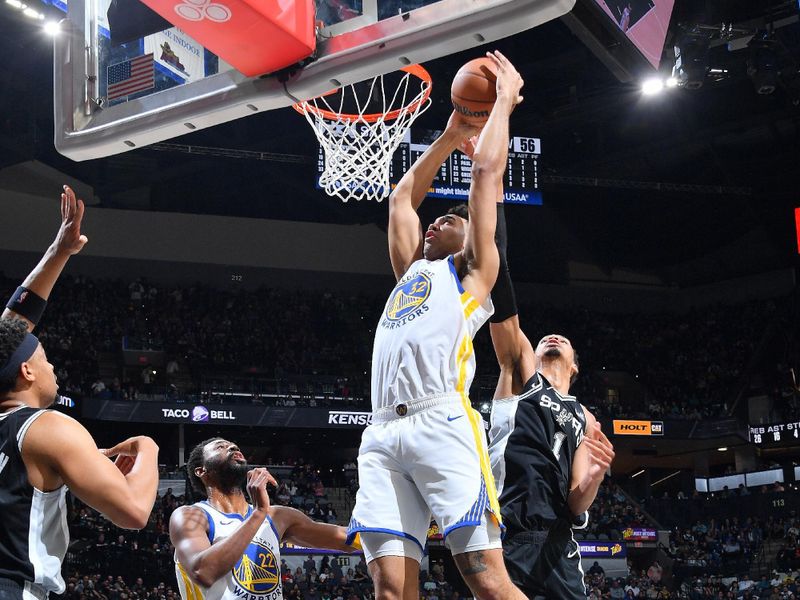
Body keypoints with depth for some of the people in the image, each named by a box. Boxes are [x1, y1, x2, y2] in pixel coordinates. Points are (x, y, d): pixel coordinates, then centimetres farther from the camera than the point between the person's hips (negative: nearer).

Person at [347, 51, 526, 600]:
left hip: (442, 424, -5)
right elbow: (403, 197, 43)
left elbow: (488, 170, 16)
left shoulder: (472, 270, 19)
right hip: (383, 434, 6)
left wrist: (505, 101, 26)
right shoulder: (412, 271, 34)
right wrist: (451, 136, 46)